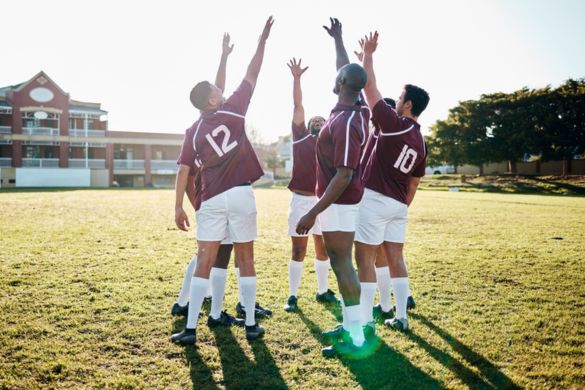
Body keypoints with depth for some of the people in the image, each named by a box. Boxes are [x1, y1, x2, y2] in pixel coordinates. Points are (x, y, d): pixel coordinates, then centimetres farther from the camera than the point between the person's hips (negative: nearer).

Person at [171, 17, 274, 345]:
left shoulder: (193, 132, 7)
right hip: (240, 195, -2)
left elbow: (184, 170, 2)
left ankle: (190, 329, 5)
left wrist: (179, 206, 5)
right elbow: (252, 75, 6)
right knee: (246, 260, 8)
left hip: (212, 200, 2)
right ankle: (252, 324, 16)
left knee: (204, 262, 6)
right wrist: (263, 40, 15)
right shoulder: (232, 110, 0)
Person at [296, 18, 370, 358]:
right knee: (342, 263, 14)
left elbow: (344, 176, -26)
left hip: (339, 202, -10)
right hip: (344, 199, 10)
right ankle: (350, 327, 24)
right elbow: (348, 71, 25)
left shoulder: (345, 122, -23)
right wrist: (338, 39, 34)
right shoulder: (358, 110, 4)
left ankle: (356, 340, -1)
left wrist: (313, 213, -25)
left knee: (342, 264, -7)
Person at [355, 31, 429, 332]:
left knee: (365, 258, -2)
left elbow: (370, 89, -7)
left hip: (375, 199, -8)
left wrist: (368, 54, 2)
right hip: (398, 204, 8)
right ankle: (401, 317, 20)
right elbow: (413, 185, 18)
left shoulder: (394, 124, -10)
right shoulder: (421, 143, 14)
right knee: (395, 258, 14)